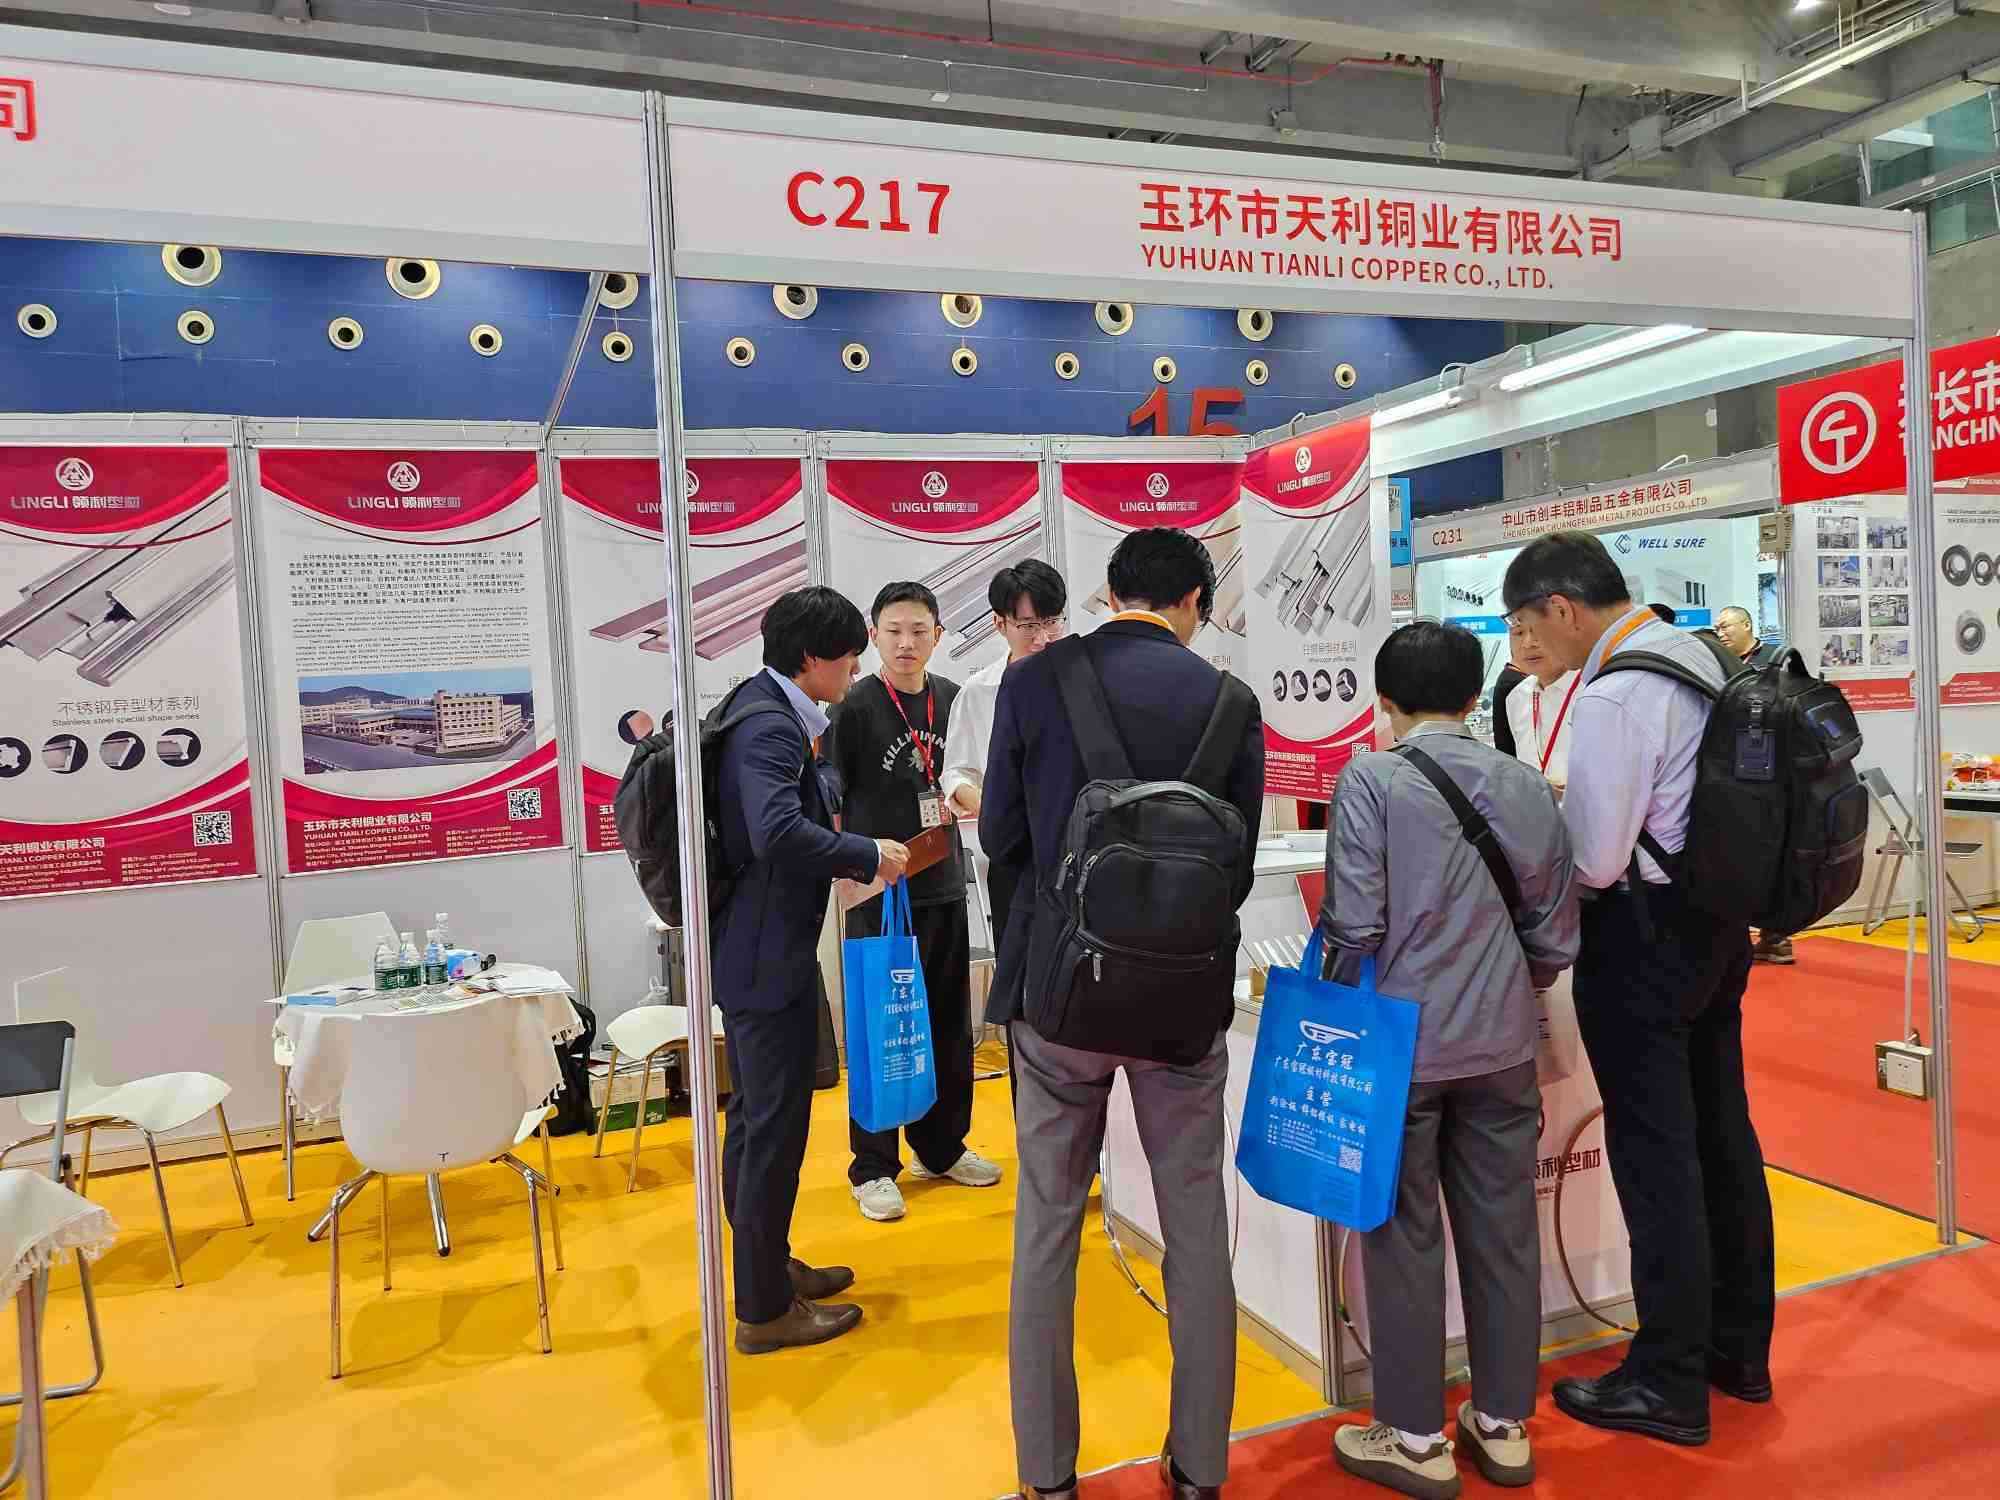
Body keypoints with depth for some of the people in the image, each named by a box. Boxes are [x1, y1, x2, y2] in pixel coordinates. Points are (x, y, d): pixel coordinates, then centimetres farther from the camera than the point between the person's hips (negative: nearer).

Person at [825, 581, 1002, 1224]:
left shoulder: (952, 698, 6)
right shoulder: (855, 708, -8)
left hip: (944, 887, 5)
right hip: (878, 892, -5)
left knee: (949, 1024, 14)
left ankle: (941, 1146, 31)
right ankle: (873, 1169, 15)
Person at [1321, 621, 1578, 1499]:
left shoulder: (1372, 779, -12)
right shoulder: (1527, 785, 2)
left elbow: (1355, 924, -16)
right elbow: (1555, 939, 5)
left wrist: (1338, 1003, 2)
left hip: (1401, 1040, -4)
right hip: (1501, 1043, 5)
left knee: (1405, 1238, 9)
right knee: (1503, 1232, 16)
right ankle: (1503, 1426, 31)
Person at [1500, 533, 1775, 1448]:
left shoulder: (1610, 697, -22)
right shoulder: (1697, 654, 6)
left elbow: (1594, 862, -20)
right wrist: (1564, 813, 12)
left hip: (1646, 933, -9)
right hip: (1718, 913, 9)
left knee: (1655, 1156, 2)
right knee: (1720, 1136, 18)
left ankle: (1669, 1385, 16)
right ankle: (1741, 1350, 34)